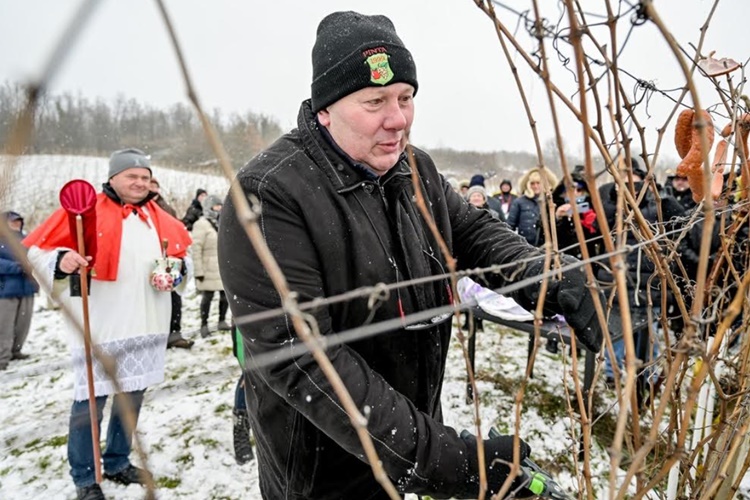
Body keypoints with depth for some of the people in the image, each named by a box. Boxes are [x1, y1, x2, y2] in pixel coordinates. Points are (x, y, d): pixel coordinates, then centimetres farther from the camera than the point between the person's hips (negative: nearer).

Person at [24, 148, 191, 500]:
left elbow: (182, 254, 21)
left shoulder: (159, 218, 10)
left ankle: (117, 463, 35)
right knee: (89, 402, 1)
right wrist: (60, 261, -28)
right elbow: (35, 250, -7)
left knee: (132, 396, 17)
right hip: (99, 328, -5)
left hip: (146, 327, 6)